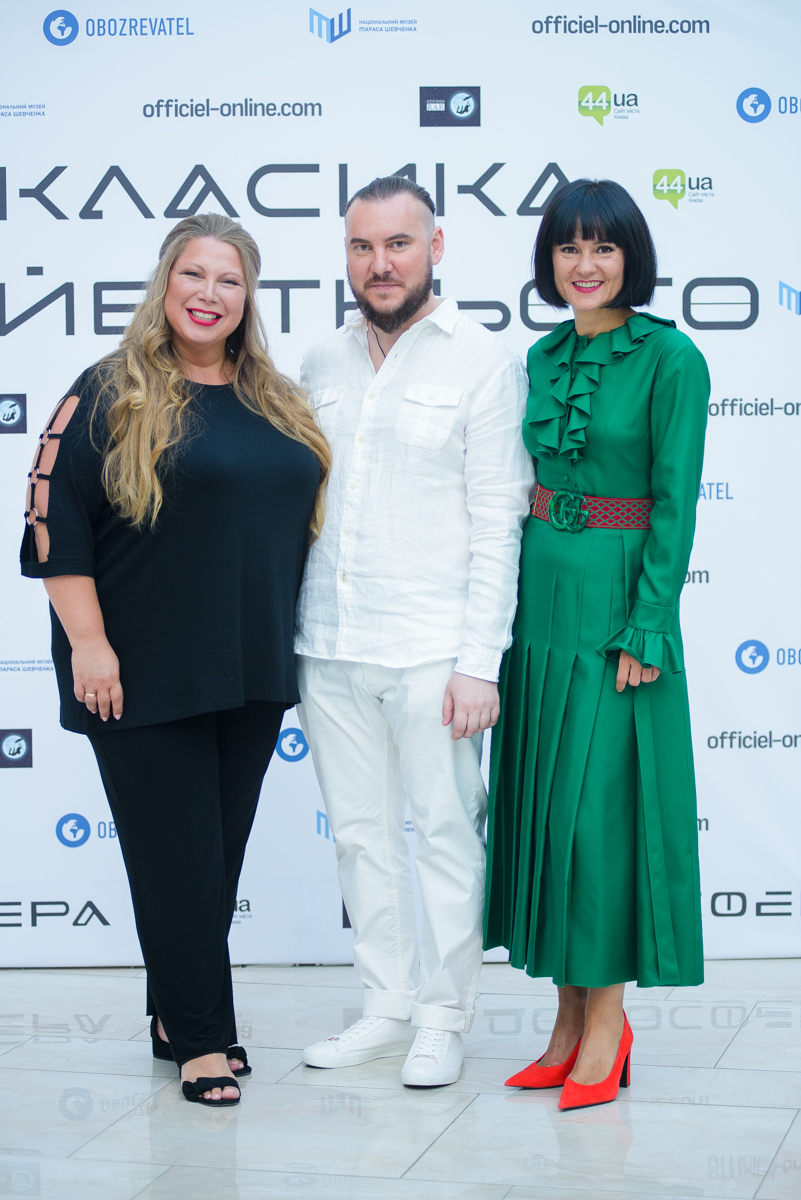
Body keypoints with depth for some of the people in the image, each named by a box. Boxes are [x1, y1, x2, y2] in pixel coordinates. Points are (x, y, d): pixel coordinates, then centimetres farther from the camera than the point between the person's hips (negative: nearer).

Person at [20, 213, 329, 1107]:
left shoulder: (276, 403, 12)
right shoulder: (110, 395, -5)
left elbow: (305, 511, 21)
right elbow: (54, 518, -10)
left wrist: (284, 644, 16)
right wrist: (87, 642, -15)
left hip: (251, 670, 6)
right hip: (144, 676, -6)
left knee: (222, 851, 11)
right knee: (176, 853, -1)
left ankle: (177, 1014, 25)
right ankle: (201, 1038, 9)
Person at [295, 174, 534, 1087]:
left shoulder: (483, 362, -4)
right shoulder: (320, 367, 11)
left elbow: (497, 523, -8)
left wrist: (479, 661, -13)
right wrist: (281, 635, 9)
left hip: (431, 651, -5)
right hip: (328, 650, 5)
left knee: (446, 833, 3)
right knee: (360, 834, 12)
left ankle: (444, 1016, 15)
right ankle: (387, 1004, 24)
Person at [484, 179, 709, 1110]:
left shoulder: (669, 358, -8)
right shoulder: (544, 357, 11)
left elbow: (674, 503, -11)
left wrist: (645, 629, -15)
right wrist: (514, 601, 10)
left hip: (617, 596, -7)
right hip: (539, 593, 7)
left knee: (599, 803, -5)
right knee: (542, 799, 8)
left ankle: (607, 1019, 7)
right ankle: (571, 1018, 17)